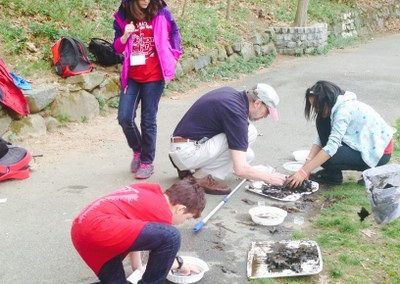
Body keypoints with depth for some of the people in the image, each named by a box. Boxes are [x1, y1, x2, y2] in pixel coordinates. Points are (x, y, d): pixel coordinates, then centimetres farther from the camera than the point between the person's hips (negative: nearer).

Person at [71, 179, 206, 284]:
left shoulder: (150, 191, 24)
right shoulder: (163, 215, 0)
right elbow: (163, 251, 13)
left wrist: (138, 268, 33)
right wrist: (181, 265, 34)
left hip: (80, 230, 10)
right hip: (98, 227, -10)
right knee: (171, 237, -14)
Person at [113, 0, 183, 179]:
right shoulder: (123, 16, 1)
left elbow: (174, 34, 10)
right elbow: (118, 48, 5)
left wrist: (173, 58, 1)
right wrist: (125, 35, -14)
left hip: (154, 76, -2)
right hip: (131, 76, 2)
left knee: (148, 120, 2)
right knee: (124, 117, -5)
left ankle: (147, 162, 17)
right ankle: (137, 150, 23)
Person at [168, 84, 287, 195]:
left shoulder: (230, 92, 6)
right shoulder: (236, 112, -20)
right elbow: (240, 169, -23)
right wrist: (269, 178, -8)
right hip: (187, 152, -10)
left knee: (247, 155, 10)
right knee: (249, 133, -16)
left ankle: (188, 169, 12)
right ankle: (204, 177, -9)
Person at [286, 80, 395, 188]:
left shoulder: (344, 110, -27)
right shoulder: (335, 107, 0)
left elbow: (331, 147, -32)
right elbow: (320, 139, -3)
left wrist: (303, 172, -32)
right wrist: (306, 165, -16)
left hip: (380, 152, -9)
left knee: (327, 159, -25)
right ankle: (330, 172, 4)